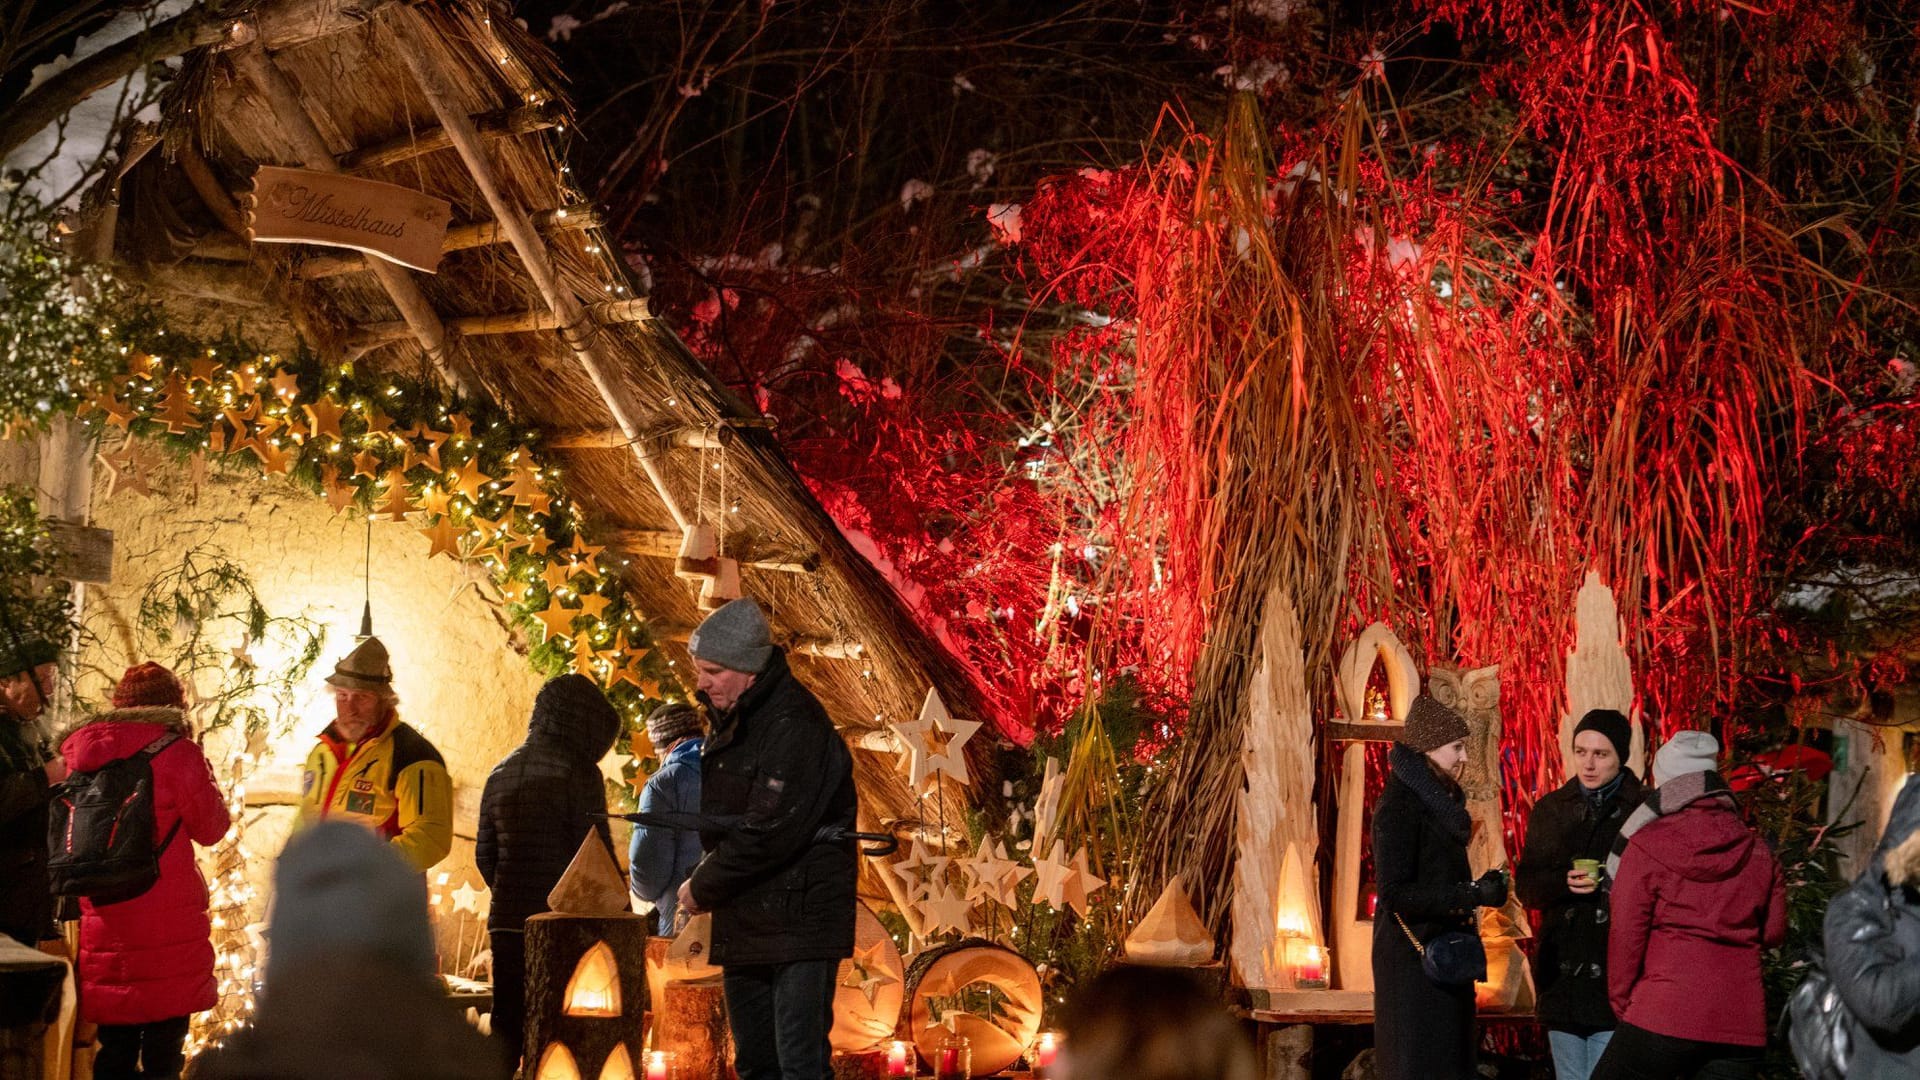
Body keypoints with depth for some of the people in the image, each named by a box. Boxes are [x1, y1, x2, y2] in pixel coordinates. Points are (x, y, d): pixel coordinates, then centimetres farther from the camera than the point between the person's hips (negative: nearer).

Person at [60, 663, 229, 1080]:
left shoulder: (81, 751, 6)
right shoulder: (175, 751, -9)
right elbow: (210, 829, -1)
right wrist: (203, 773, 10)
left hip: (101, 917, 5)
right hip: (168, 917, -5)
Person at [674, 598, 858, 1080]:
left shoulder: (795, 727, -18)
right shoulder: (732, 720, 12)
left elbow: (769, 835, -23)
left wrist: (702, 888, -11)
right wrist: (706, 881, 4)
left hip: (798, 922, -10)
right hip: (743, 923, 10)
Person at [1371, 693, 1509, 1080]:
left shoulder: (1437, 799, 13)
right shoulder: (1400, 805, -15)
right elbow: (1395, 893, -21)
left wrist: (1478, 886, 4)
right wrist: (1473, 895, -23)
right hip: (1415, 961, -9)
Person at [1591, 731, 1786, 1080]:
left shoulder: (1646, 846, -4)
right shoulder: (1758, 852, 7)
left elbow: (1626, 934, -5)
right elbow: (1773, 932, 17)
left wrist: (1621, 1001, 7)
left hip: (1663, 1016, -4)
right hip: (1742, 1024, 4)